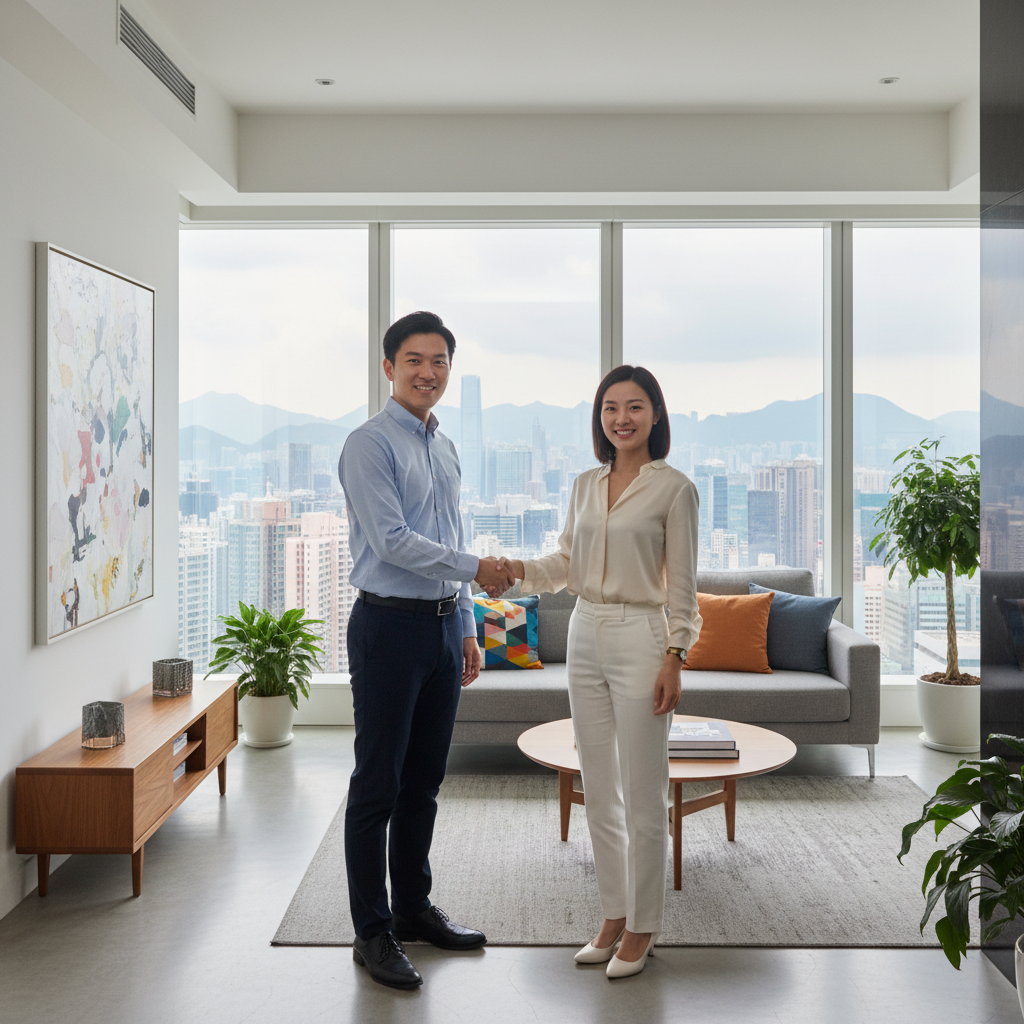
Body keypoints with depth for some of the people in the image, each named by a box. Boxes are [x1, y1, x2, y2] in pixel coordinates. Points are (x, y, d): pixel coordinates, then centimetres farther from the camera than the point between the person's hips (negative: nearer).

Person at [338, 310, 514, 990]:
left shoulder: (446, 449, 16)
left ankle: (414, 908, 29)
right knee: (378, 786, 1)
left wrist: (467, 628, 17)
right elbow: (391, 541, -17)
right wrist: (475, 569, -16)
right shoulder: (370, 444, -9)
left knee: (424, 781, 15)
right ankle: (373, 932, 11)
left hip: (444, 627, 7)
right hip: (390, 626, -7)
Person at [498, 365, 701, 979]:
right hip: (586, 637, 6)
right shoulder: (586, 485, 10)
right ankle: (615, 916, 27)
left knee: (643, 796, 2)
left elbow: (682, 583, -7)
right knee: (599, 792, 13)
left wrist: (673, 658, -13)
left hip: (641, 641, -6)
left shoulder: (674, 488, -6)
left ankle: (643, 928, 18)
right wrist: (519, 570, -3)